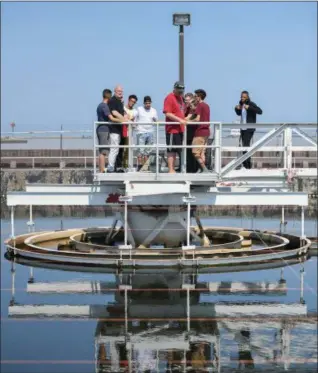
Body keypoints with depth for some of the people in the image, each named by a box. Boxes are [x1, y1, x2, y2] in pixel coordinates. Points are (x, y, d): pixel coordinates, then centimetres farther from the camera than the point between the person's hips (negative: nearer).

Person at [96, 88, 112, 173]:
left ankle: (101, 170, 10)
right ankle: (102, 171, -11)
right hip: (104, 130, -10)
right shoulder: (105, 106, -13)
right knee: (103, 152, -10)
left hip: (100, 130, 10)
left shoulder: (100, 105, 17)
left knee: (101, 152, 10)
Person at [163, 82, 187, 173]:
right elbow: (167, 113, -19)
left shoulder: (180, 98, 16)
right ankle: (171, 170, -4)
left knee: (177, 150, 11)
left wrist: (183, 120, 14)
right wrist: (179, 120, -25)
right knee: (171, 150, -6)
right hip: (172, 129, -9)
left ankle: (173, 169, 17)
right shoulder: (169, 98, -11)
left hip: (180, 129, 9)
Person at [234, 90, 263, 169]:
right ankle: (247, 164, 14)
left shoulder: (251, 104, -10)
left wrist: (249, 107, -31)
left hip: (249, 128, -7)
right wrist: (237, 109, 3)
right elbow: (239, 114, 26)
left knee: (246, 145, -17)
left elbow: (260, 111, -23)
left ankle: (247, 164, -17)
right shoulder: (241, 104, 10)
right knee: (244, 145, 8)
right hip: (243, 128, 7)